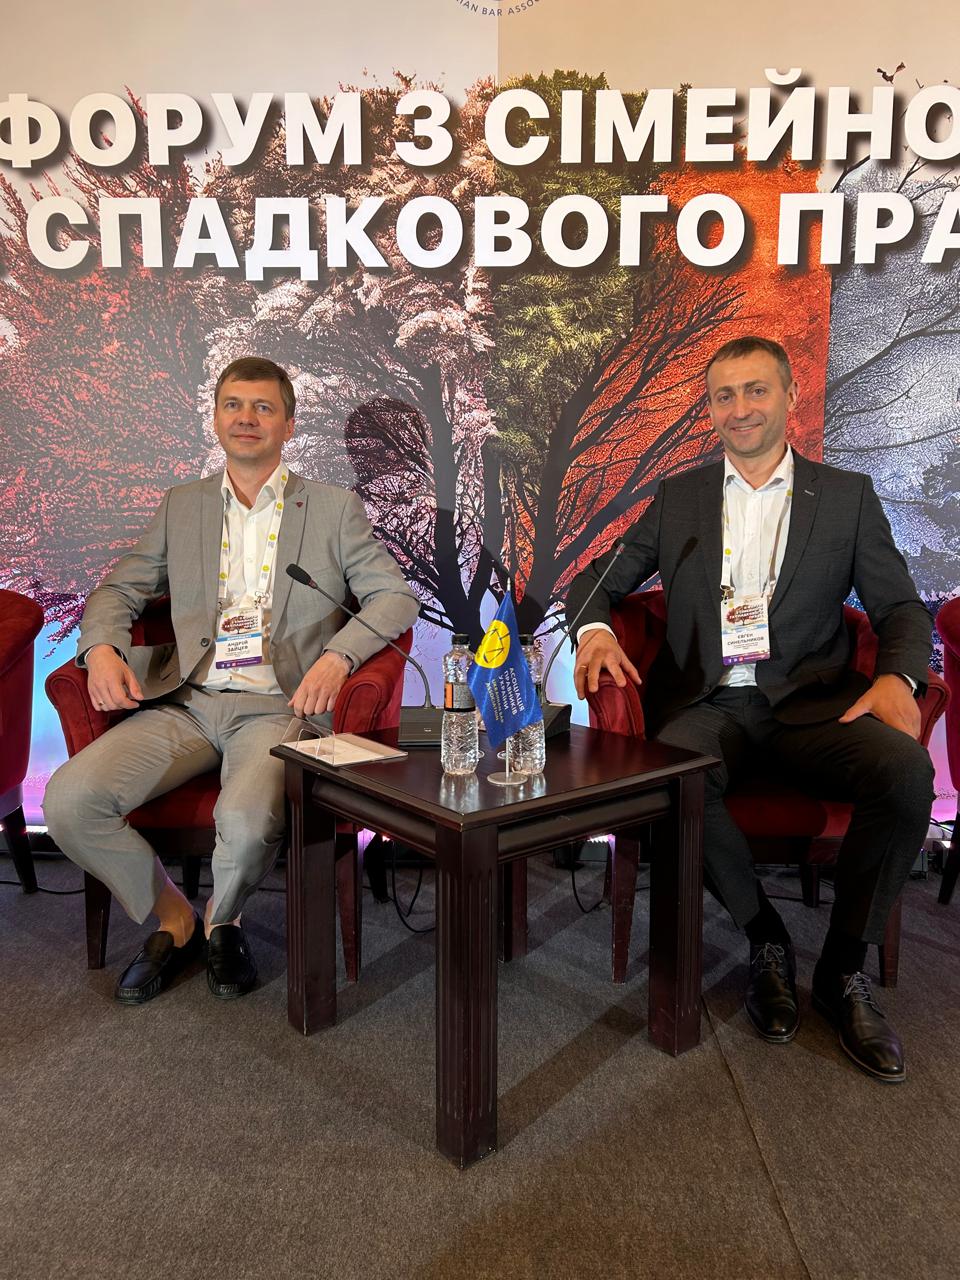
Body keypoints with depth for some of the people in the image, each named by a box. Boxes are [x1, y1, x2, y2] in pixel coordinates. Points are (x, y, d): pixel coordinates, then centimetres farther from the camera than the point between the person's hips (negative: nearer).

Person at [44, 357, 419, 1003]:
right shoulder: (181, 506, 18)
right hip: (185, 702, 4)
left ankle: (222, 919, 6)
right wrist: (101, 647, -4)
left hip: (279, 707, -3)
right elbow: (118, 590, 19)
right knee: (68, 800, -18)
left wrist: (337, 656, -17)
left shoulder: (336, 508, 9)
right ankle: (172, 916, 8)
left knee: (246, 823, -32)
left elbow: (396, 596, 2)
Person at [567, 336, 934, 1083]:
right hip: (708, 704, 0)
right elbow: (601, 578, 14)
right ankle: (767, 940, -4)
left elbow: (902, 607, 9)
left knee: (907, 771, -29)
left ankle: (844, 970, -5)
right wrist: (595, 629, -10)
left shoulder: (847, 496, 13)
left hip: (811, 701, 0)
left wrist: (899, 677, -13)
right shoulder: (679, 498, 16)